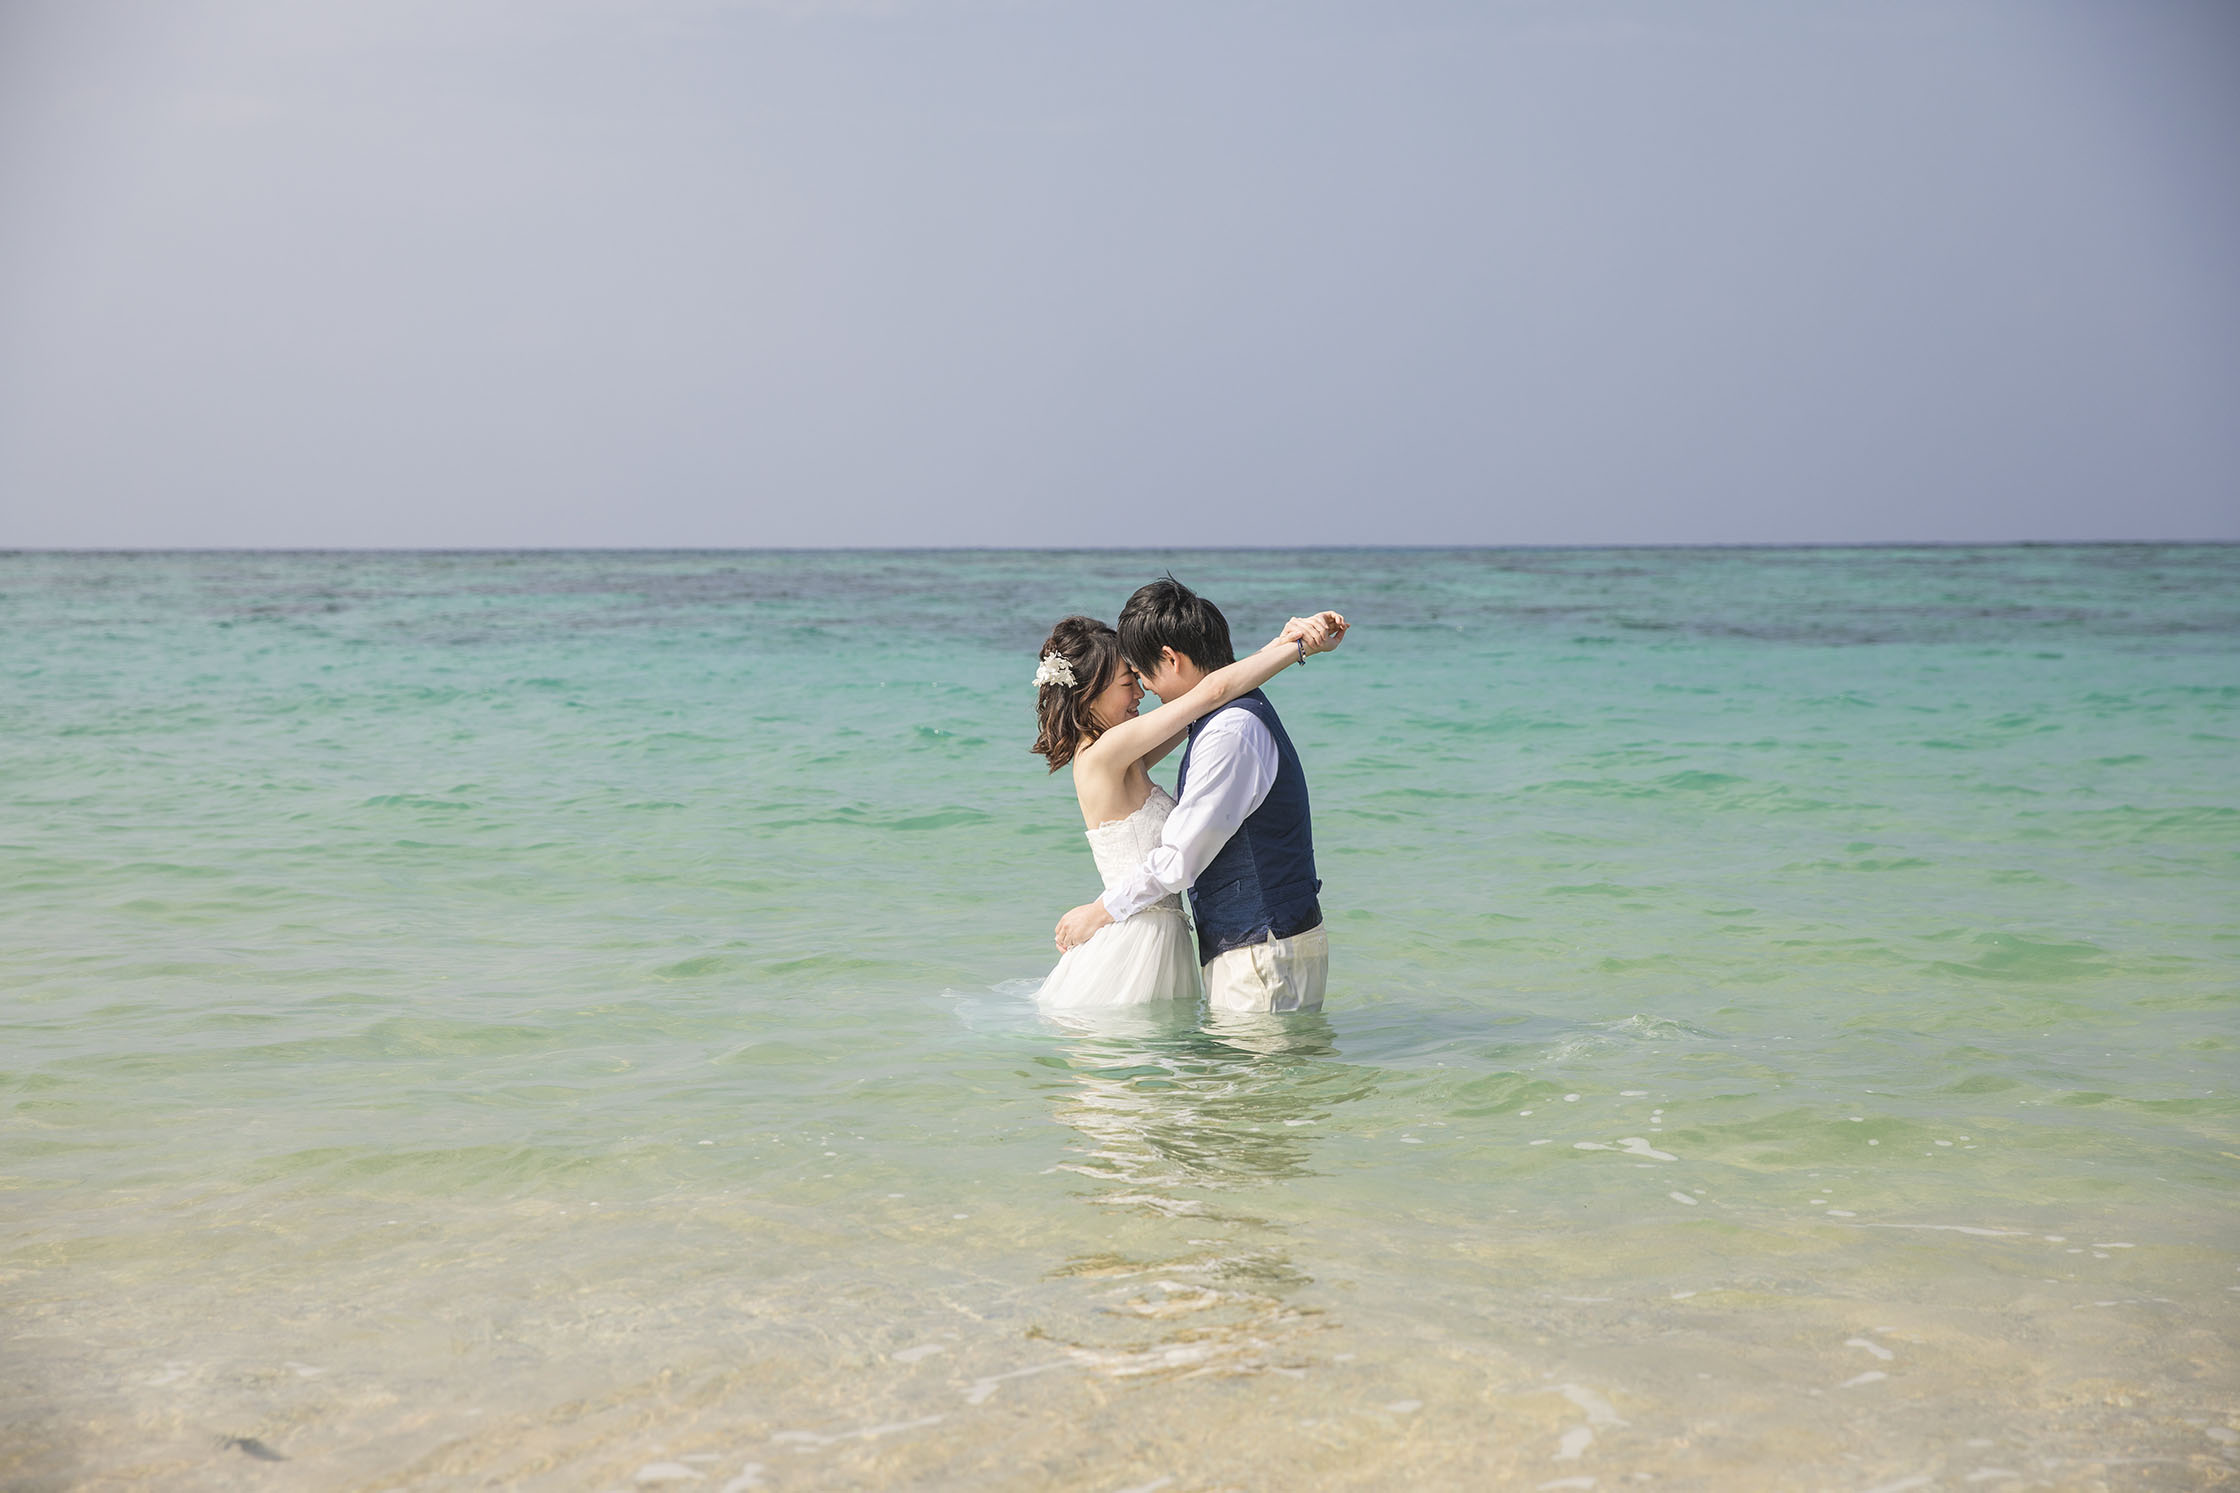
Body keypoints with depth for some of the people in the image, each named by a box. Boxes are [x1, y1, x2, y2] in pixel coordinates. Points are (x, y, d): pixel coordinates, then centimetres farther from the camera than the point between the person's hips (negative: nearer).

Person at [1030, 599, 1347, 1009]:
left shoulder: (1123, 759, 10)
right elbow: (1213, 690, -17)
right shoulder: (1104, 752, -16)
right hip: (1136, 942, -9)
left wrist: (1282, 643, 6)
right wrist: (1302, 646, -9)